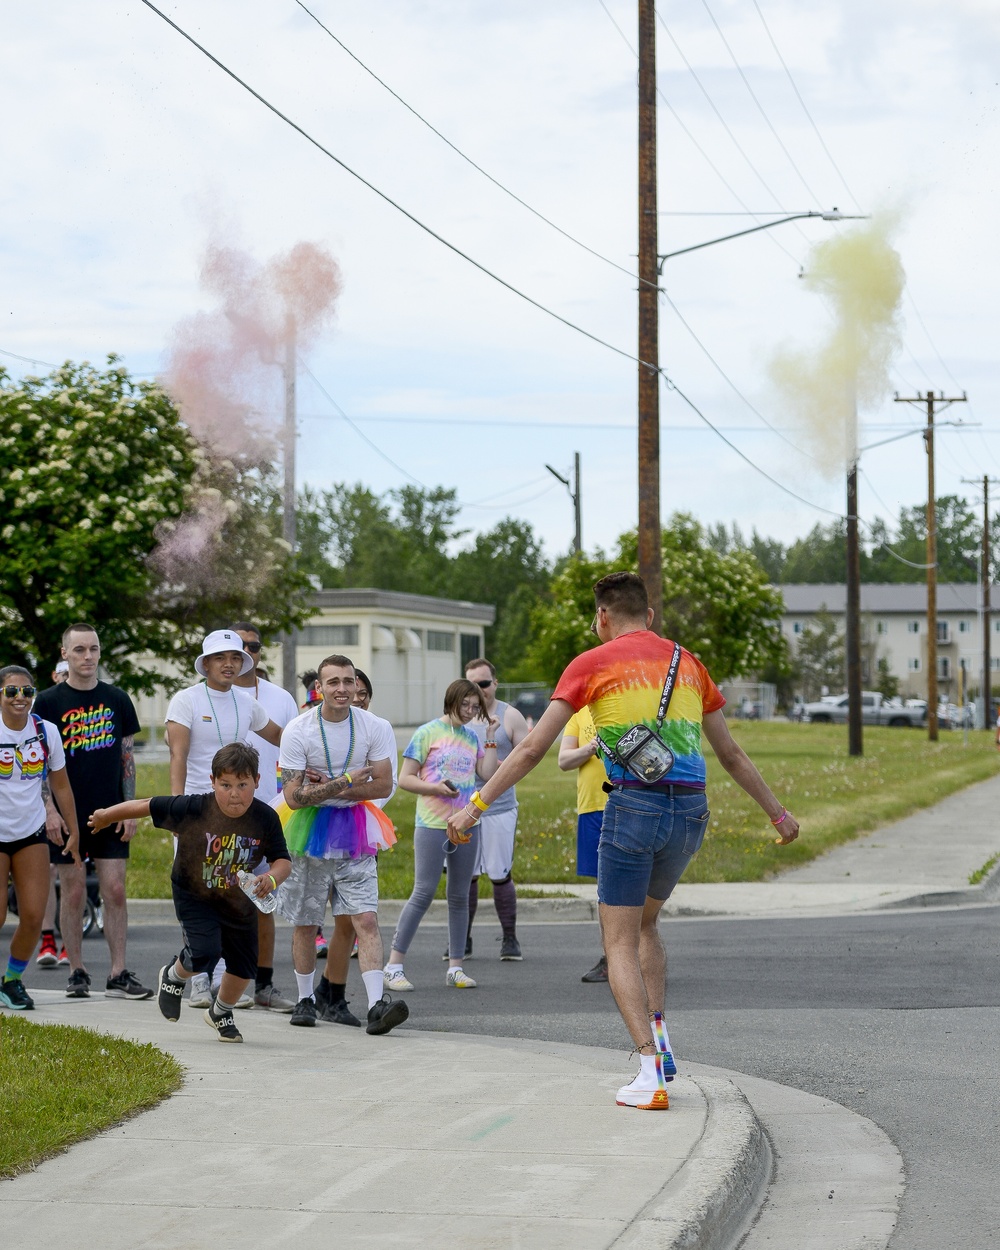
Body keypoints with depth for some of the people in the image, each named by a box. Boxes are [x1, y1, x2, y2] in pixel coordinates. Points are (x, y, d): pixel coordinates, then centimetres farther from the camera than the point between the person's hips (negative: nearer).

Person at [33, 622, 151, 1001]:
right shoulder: (48, 702, 0)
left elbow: (127, 756, 11)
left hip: (110, 814, 2)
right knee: (73, 892, 3)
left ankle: (118, 974, 1)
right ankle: (77, 973, 12)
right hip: (68, 816, -2)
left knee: (115, 890, -2)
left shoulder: (117, 700, 8)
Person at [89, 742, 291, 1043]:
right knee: (205, 953, -22)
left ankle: (220, 1013, 40)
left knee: (244, 967, 9)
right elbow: (147, 806, -15)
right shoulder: (194, 809, -26)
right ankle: (173, 976, 15)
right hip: (194, 895, -3)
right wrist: (106, 816, -2)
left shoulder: (265, 818, -19)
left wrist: (272, 878, -35)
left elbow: (282, 860, -11)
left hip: (239, 902, 3)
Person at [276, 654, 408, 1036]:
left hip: (355, 832, 1)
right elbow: (294, 797, -13)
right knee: (305, 923, 9)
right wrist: (345, 782, -19)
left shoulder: (374, 728, -4)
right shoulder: (297, 731, -10)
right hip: (308, 832, -1)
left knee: (366, 919, -12)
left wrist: (327, 788, -14)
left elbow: (383, 786, -6)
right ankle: (305, 999, 27)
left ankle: (377, 1005, -20)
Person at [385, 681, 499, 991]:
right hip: (432, 824, -5)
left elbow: (488, 773, 2)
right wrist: (433, 788, -19)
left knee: (460, 896, 8)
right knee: (423, 893, -9)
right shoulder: (428, 733, -2)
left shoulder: (472, 737, 13)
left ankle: (455, 967, 14)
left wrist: (491, 737, 3)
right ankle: (393, 967, -5)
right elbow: (405, 779, -4)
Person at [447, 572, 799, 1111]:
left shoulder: (592, 664, 3)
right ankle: (657, 1040, 12)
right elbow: (731, 753, 23)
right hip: (691, 809, 5)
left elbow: (532, 748, -2)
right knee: (644, 925, 25)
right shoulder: (688, 663, 16)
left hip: (634, 805, -4)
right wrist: (777, 812, 34)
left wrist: (475, 805, 2)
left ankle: (650, 1073, -11)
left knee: (620, 943, 3)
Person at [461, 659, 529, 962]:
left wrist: (501, 765, -14)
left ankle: (510, 940, 7)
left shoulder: (510, 716, 3)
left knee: (500, 875, -3)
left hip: (499, 808, -2)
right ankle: (463, 940, 11)